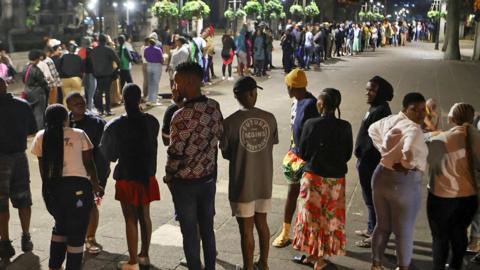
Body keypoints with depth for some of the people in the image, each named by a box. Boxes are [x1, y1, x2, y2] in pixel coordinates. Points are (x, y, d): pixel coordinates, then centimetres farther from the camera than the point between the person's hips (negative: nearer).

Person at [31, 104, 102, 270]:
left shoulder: (41, 137, 7)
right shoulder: (79, 135, 0)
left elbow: (42, 167, 10)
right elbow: (89, 164, 3)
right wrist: (96, 185, 16)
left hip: (50, 188, 4)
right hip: (77, 186, -4)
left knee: (61, 225, 25)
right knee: (76, 231, 7)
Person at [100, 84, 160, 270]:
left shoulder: (115, 126, -14)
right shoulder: (152, 122, -7)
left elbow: (107, 153, -2)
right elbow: (152, 145, 2)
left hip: (126, 178, -3)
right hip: (147, 175, 3)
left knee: (131, 220, 5)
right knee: (145, 216, 16)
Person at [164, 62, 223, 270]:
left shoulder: (181, 116, -24)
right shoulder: (214, 107, -5)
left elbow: (176, 153, -19)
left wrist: (168, 176, -1)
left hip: (185, 182, -6)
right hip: (208, 178, 6)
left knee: (189, 231, 10)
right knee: (207, 228, 18)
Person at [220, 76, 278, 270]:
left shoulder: (230, 122, -14)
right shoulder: (269, 118, -5)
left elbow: (225, 154, -4)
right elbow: (270, 147, 3)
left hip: (242, 184, -4)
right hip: (264, 182, 4)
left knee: (246, 229, 9)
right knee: (262, 223, 21)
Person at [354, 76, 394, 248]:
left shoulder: (380, 111, -21)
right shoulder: (376, 108, 11)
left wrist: (363, 159, -19)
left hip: (370, 162, -10)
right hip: (368, 161, 10)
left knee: (371, 198, 0)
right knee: (371, 198, 21)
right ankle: (372, 229, 35)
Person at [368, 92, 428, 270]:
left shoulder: (390, 120, 4)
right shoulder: (414, 129, -21)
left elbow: (372, 129, 22)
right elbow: (409, 153, -40)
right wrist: (409, 163, -17)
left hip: (381, 176, 8)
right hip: (404, 182, -8)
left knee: (382, 226, 21)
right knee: (404, 231, 11)